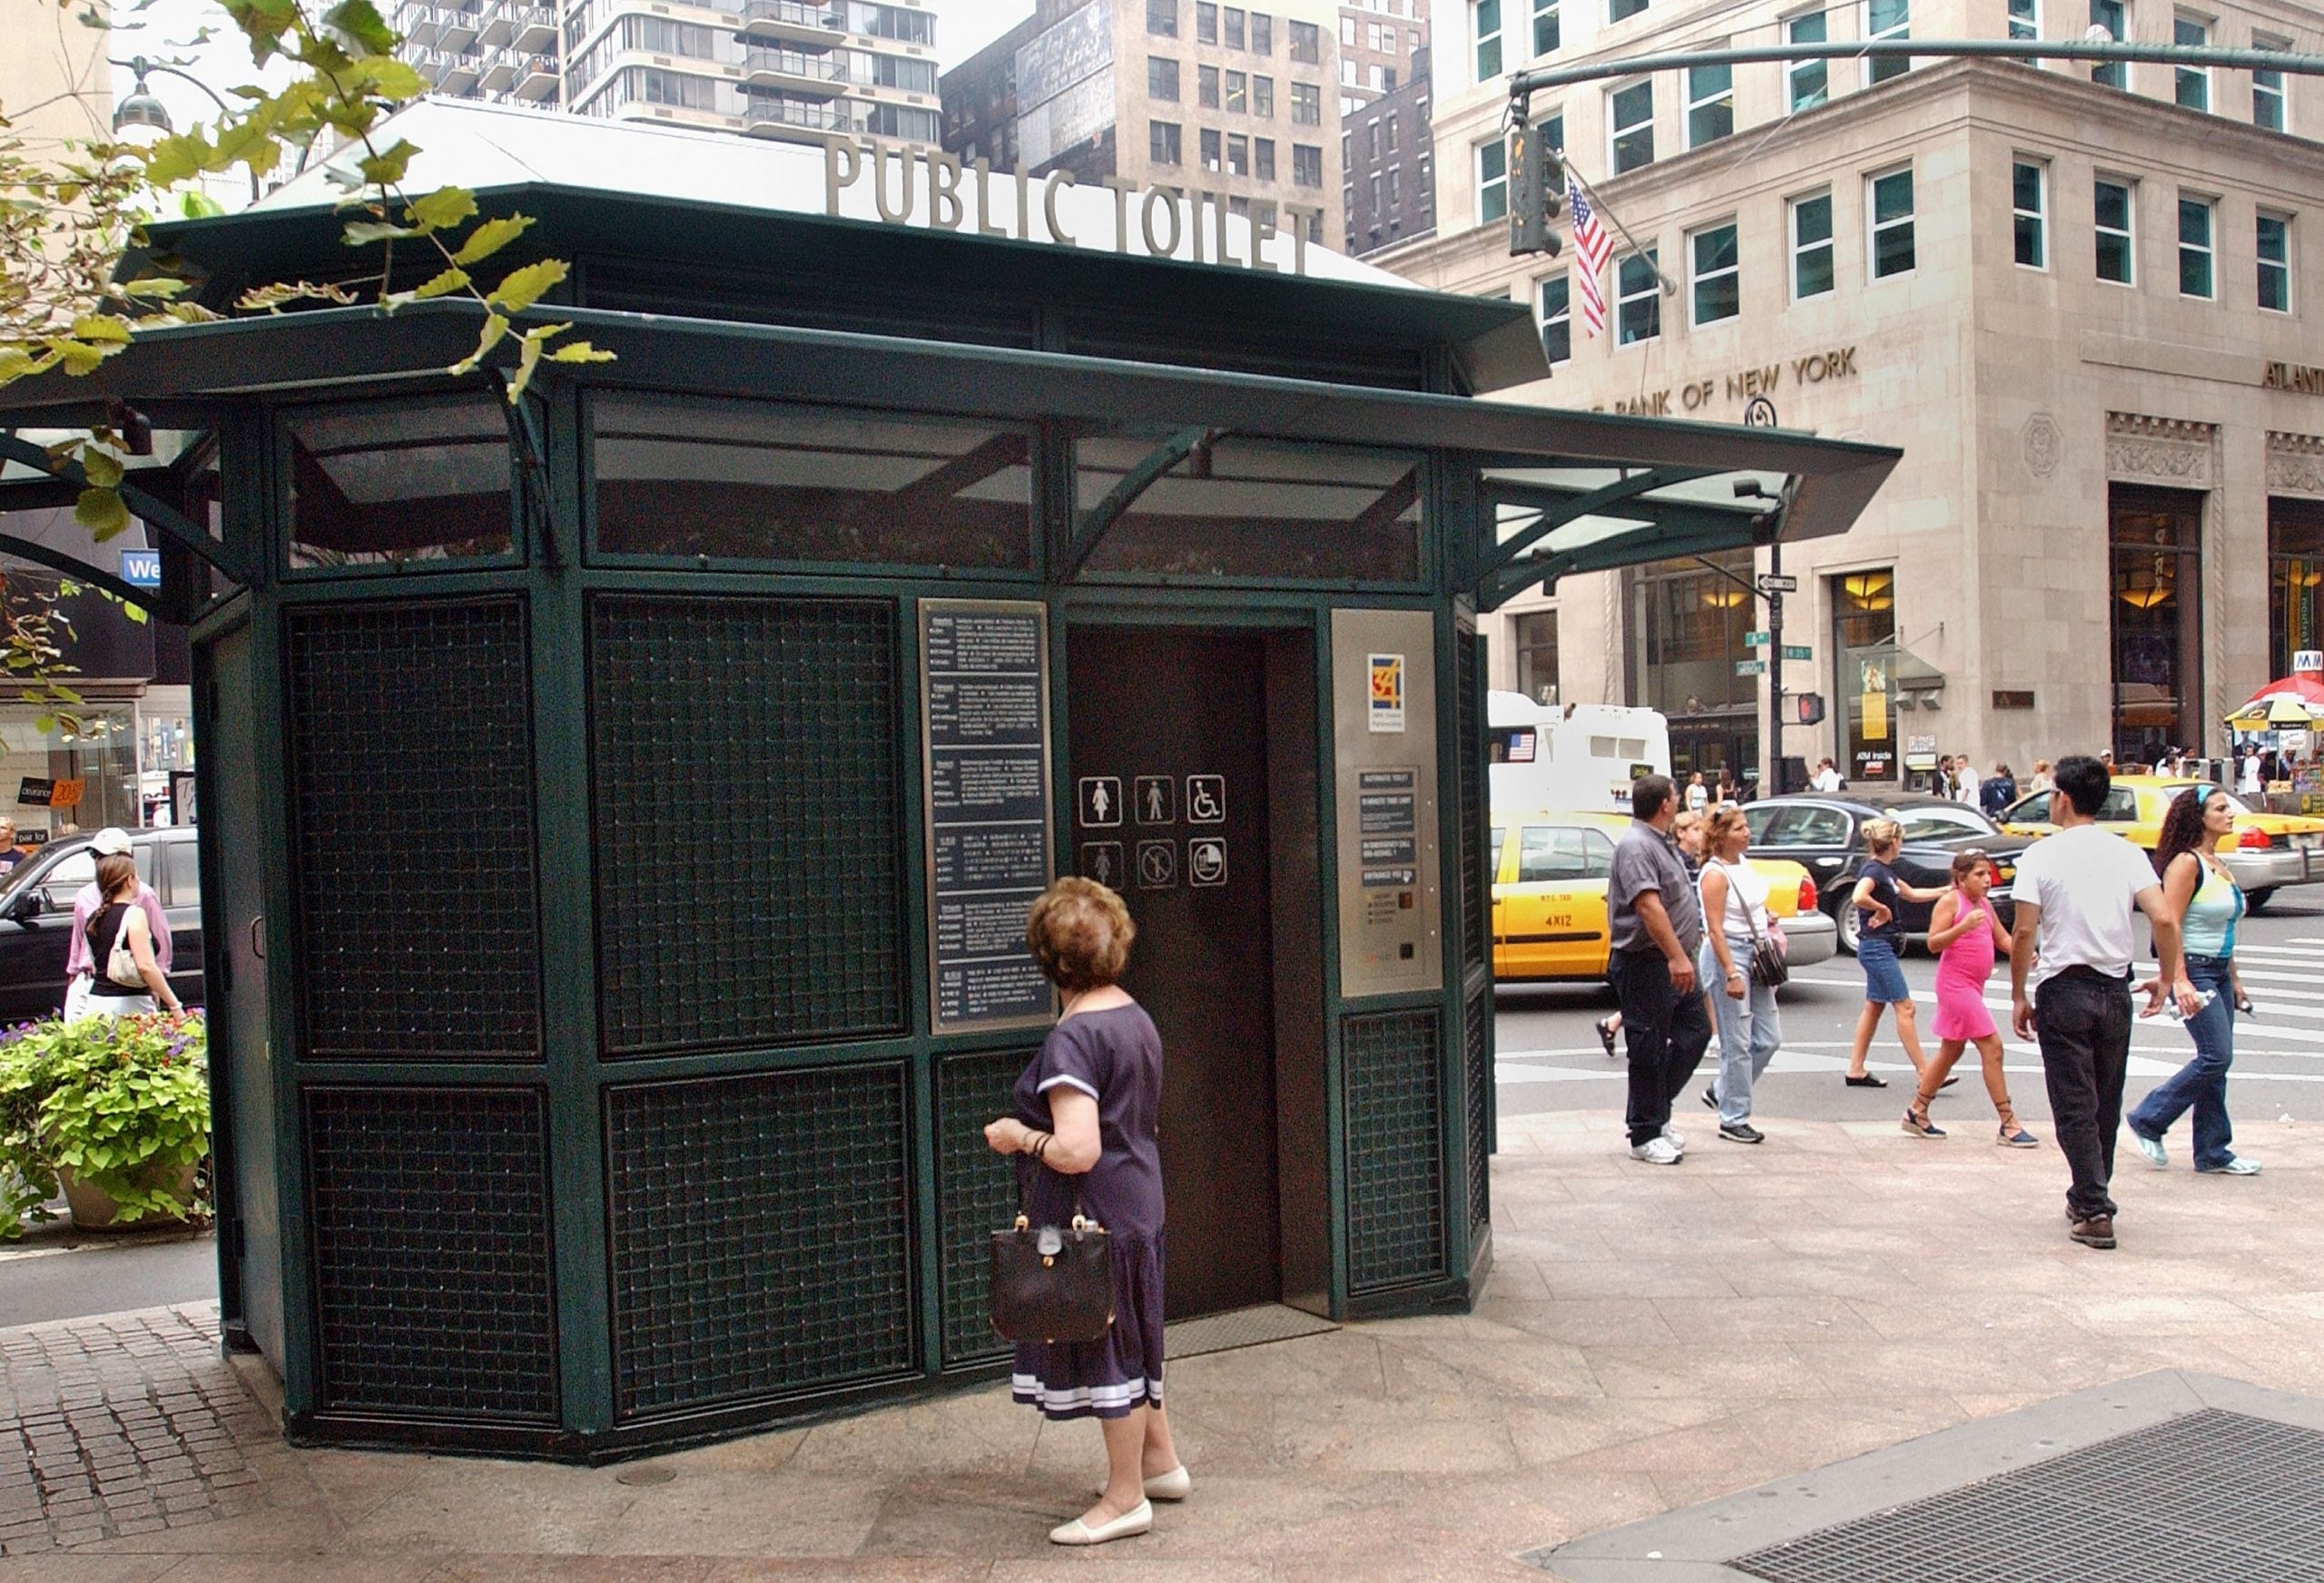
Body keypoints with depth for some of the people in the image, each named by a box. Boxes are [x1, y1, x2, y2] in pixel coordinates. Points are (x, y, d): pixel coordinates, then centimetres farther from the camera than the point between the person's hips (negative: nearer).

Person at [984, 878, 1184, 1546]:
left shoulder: (1073, 1038, -23)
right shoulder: (1136, 1018, 5)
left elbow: (1077, 1151, -29)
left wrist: (1018, 1136, -13)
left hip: (1093, 1219, -9)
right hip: (1137, 1207, 9)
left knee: (1107, 1353, 4)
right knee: (1128, 1340, 23)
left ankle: (1125, 1498, 18)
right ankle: (1160, 1461, 37)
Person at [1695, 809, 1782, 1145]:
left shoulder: (1743, 864, 10)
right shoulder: (1715, 874, -15)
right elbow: (1715, 930, -20)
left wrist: (1766, 917, 12)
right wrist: (1731, 974, -24)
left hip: (1754, 953, 9)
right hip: (1728, 955, -9)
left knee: (1769, 1038, 9)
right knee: (1737, 1043, -3)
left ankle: (1720, 1092, 25)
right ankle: (1733, 1120, 7)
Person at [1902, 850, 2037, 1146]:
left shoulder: (1984, 905, 13)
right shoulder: (1951, 901, -11)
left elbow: (2002, 938, 16)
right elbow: (1933, 943, -16)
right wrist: (1964, 925, -29)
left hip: (1972, 987, 9)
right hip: (1955, 984, -9)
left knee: (1951, 1051, 15)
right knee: (1991, 1046, -10)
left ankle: (1917, 1113, 25)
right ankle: (2008, 1126, -6)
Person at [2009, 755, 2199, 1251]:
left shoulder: (2041, 854, -8)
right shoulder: (2127, 852, 2)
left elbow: (2023, 934, -12)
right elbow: (2164, 919, -7)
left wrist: (2019, 995, -3)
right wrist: (2168, 978, 6)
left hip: (2062, 990, -4)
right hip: (2115, 990, 4)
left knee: (2075, 1108, 1)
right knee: (2106, 1106, 17)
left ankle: (2095, 1211, -6)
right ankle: (2088, 1198, 29)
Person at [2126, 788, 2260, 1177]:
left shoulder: (2218, 864, 14)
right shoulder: (2186, 864, -13)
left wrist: (2234, 980, 21)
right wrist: (2179, 981, -24)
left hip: (2218, 972, 9)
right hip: (2194, 970, -9)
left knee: (2215, 1062, 9)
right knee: (2216, 1056, -12)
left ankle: (2213, 1152, 15)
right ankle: (2147, 1121, 2)